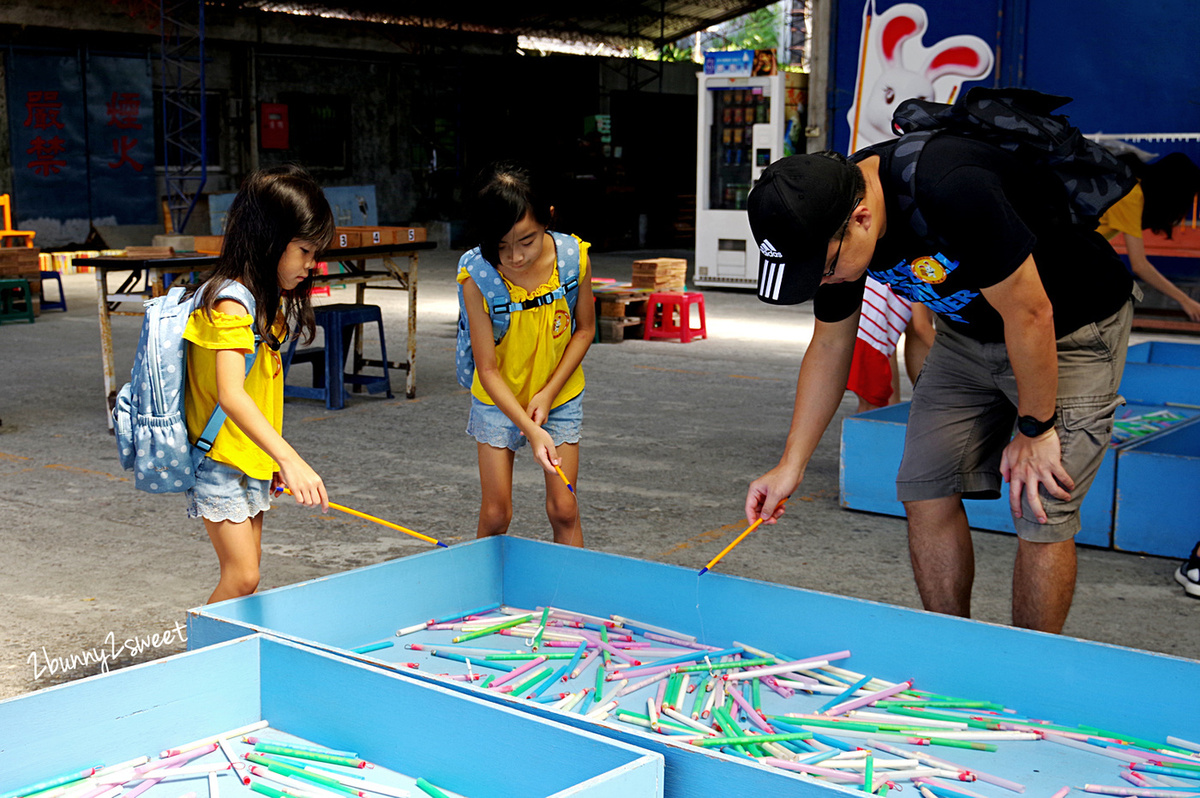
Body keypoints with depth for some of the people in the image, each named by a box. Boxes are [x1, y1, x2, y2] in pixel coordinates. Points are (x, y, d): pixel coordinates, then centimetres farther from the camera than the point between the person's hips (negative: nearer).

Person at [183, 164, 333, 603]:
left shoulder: (267, 300, 9)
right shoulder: (229, 305, -23)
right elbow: (231, 395, -35)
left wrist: (274, 461, 16)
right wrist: (290, 459, -44)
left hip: (252, 459, 9)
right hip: (220, 462, -9)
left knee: (247, 569, 12)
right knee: (242, 576, -12)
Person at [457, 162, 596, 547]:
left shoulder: (573, 256, -20)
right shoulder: (477, 276, -25)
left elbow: (585, 328, -4)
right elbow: (487, 369, -21)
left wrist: (549, 393, -14)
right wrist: (531, 429, -31)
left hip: (560, 395, 1)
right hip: (498, 400, -1)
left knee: (563, 509, 0)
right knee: (495, 515, 1)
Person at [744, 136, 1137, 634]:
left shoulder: (955, 192, -38)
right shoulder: (827, 222, -14)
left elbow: (1030, 315, -27)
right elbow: (830, 345, 0)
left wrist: (1035, 429, -16)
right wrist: (791, 464, 0)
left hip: (1070, 330, -7)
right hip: (970, 329, 7)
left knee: (1041, 513, -12)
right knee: (926, 491, 1)